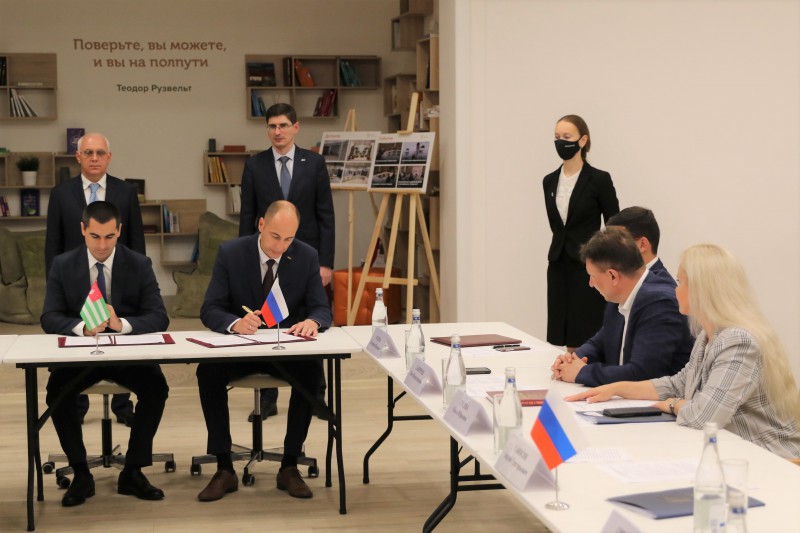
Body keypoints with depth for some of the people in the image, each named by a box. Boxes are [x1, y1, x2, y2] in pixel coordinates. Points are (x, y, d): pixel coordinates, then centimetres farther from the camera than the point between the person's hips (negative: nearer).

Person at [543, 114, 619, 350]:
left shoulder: (599, 180, -7)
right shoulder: (550, 181, 10)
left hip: (588, 268, -5)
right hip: (559, 266, 5)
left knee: (585, 342, -7)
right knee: (562, 340, 3)